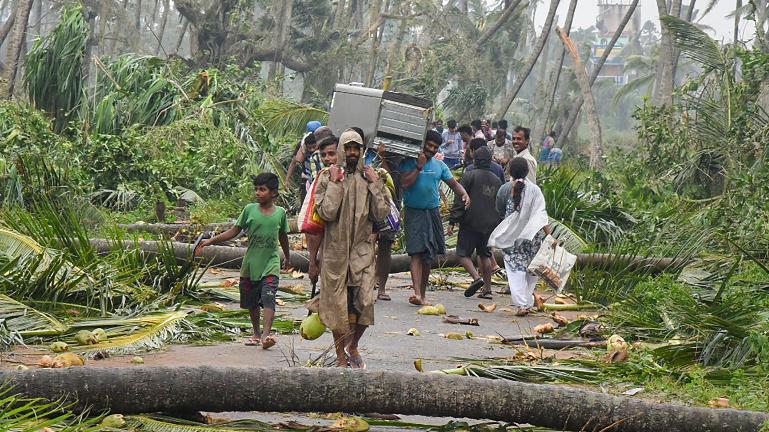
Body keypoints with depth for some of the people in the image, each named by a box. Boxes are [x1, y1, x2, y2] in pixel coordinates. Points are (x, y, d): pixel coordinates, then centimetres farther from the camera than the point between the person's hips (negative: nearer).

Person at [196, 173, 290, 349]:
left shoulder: (280, 213, 1)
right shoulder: (250, 209, -1)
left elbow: (283, 237, 17)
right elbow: (234, 232, 4)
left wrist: (287, 257, 31)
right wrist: (210, 241, -3)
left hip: (270, 264, -2)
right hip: (250, 263, 2)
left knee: (268, 299, -19)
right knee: (252, 303, 11)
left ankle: (266, 334, -30)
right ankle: (256, 333, 27)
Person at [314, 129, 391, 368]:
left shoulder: (367, 178, 6)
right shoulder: (327, 177, -1)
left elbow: (382, 213, -2)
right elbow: (327, 212, -14)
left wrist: (376, 184, -6)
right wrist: (335, 183, -13)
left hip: (362, 250, 2)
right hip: (336, 251, -2)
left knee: (365, 301, -5)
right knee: (337, 304, 2)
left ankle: (352, 346, 20)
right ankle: (341, 355, 16)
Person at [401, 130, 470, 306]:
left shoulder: (439, 165, 11)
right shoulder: (410, 162, -3)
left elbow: (453, 183, 13)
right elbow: (405, 183, -14)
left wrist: (464, 194, -6)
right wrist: (419, 167, -15)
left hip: (433, 212, 5)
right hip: (414, 213, -5)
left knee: (428, 256, 8)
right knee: (416, 253, -15)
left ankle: (423, 294, 17)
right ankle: (417, 293, -25)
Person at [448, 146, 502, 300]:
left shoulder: (469, 176, -7)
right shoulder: (497, 180, 11)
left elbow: (459, 201, -11)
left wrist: (452, 221, -9)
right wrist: (497, 223, 24)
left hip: (470, 223, -5)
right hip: (490, 225, 5)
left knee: (463, 253, 1)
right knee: (485, 255, 14)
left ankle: (476, 277, -20)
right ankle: (487, 289, 11)